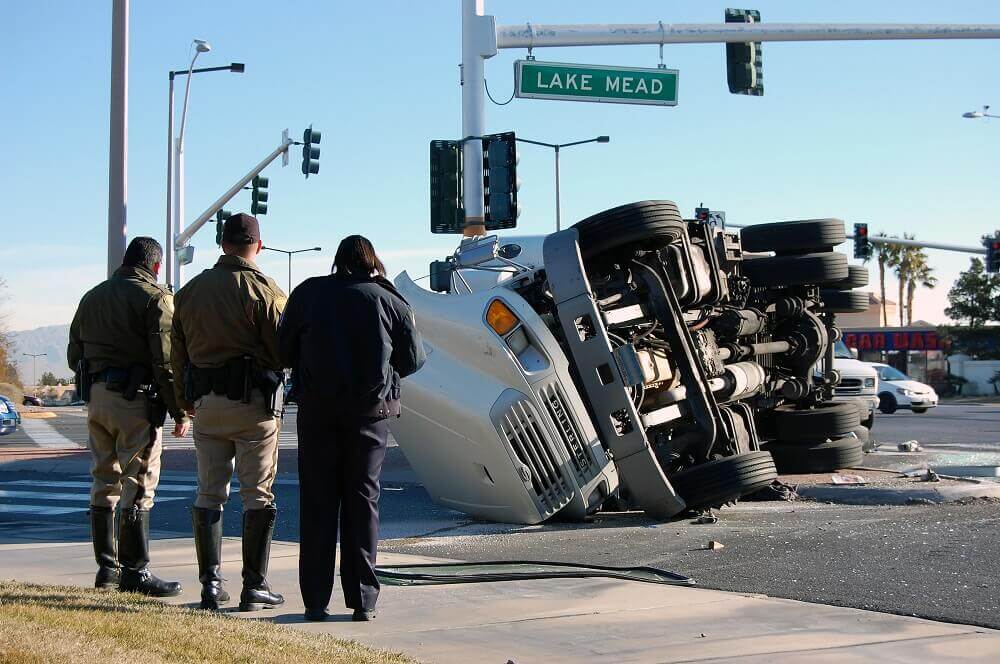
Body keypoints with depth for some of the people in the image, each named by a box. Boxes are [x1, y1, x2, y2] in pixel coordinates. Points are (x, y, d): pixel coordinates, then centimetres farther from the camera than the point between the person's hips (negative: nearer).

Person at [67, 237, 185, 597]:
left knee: (104, 483, 13)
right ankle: (134, 571, -3)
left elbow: (74, 356, 18)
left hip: (95, 399, 7)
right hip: (136, 399, -7)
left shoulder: (92, 297, 16)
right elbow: (166, 361, -13)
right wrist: (180, 412, -9)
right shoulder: (155, 298, -6)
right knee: (138, 486, -4)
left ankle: (106, 567, 17)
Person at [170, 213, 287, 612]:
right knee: (257, 495, 2)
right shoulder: (264, 289, -8)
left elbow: (177, 355, 13)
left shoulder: (190, 290, 9)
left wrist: (185, 400, 23)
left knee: (209, 494, 11)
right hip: (253, 403, -5)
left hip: (205, 403, 5)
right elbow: (283, 350, -12)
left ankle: (211, 585, 11)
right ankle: (254, 587, 3)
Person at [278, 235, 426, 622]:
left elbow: (284, 353, 7)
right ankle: (363, 600, 5)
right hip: (371, 412, 0)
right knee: (362, 500, 6)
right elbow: (413, 359, 8)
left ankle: (315, 601, 4)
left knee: (317, 503, 5)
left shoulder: (308, 293, 4)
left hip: (317, 411, 0)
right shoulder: (389, 301, 2)